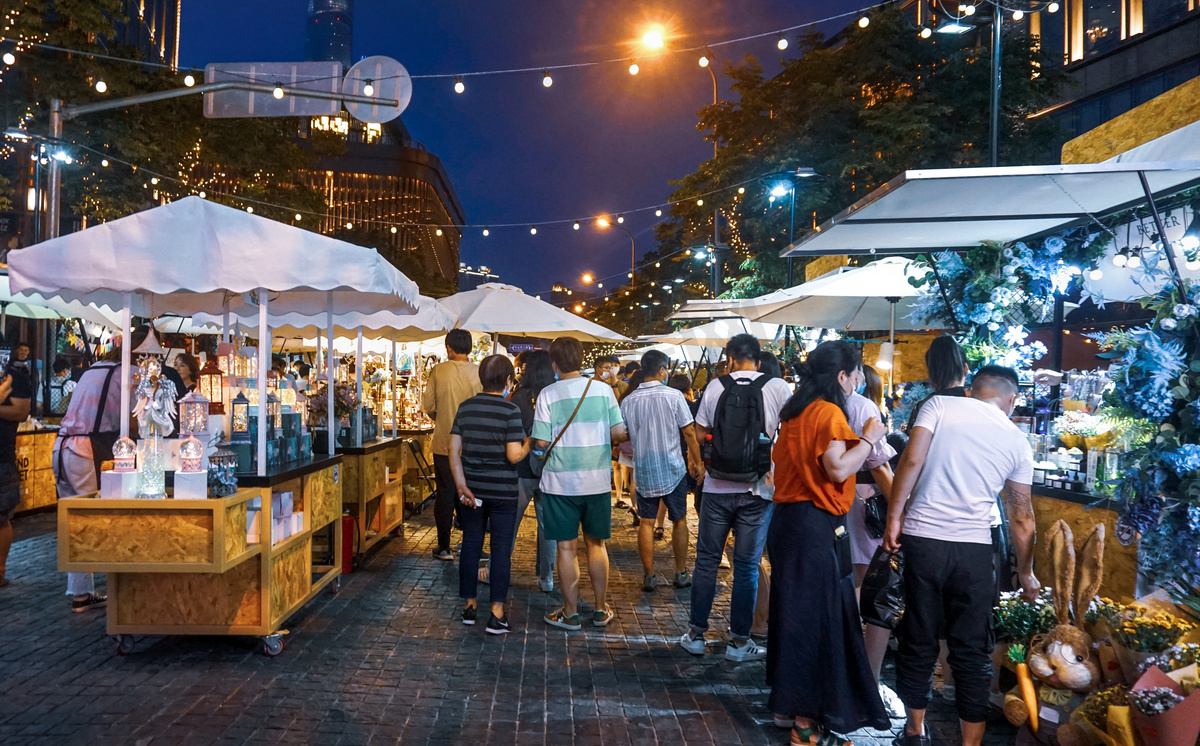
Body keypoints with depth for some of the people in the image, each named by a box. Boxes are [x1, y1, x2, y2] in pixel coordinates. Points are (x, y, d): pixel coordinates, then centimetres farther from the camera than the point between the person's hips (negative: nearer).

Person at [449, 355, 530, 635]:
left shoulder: (465, 407, 2)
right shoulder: (510, 410, -13)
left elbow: (454, 450, -1)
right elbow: (514, 455, -18)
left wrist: (461, 485, -1)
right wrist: (529, 443, 2)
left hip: (472, 488, 4)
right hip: (502, 491, -4)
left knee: (471, 545, 14)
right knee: (501, 549, 3)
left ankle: (469, 606, 23)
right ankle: (497, 615, 4)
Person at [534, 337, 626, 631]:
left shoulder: (548, 394, -8)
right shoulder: (603, 390, -1)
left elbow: (541, 441, -11)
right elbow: (619, 433, -3)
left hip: (561, 482, -2)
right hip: (597, 480, 3)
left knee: (566, 548, 6)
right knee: (596, 544, 15)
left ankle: (570, 613, 13)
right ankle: (601, 609, 22)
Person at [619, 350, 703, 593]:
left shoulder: (628, 401, -3)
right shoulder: (674, 396, -10)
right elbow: (689, 432, -7)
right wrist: (697, 462, 3)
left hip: (644, 470, 2)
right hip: (673, 468, -2)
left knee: (647, 523, 8)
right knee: (679, 520, 12)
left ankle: (649, 577, 10)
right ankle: (681, 573, 19)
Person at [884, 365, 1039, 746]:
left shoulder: (939, 406, 4)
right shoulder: (1017, 442, 9)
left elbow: (911, 461, -10)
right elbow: (1022, 519, 15)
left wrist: (894, 518, -3)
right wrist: (1026, 574, 27)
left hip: (920, 539, 0)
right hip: (974, 549, 0)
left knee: (918, 641, 13)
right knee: (972, 650, 10)